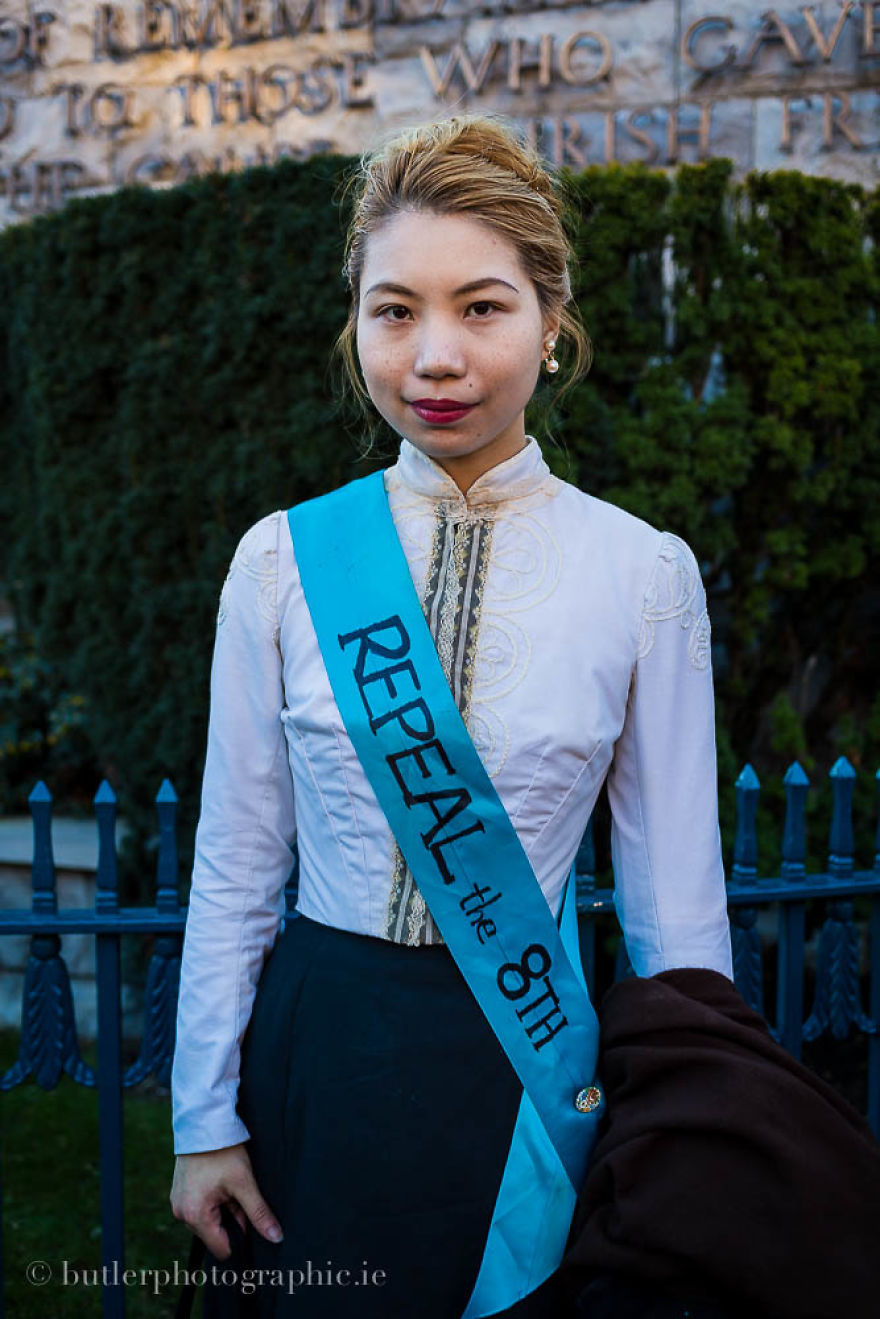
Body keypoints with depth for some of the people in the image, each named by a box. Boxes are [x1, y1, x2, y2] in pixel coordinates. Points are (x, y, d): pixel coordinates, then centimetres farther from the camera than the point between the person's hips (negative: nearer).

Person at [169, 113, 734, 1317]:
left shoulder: (645, 574, -7)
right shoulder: (279, 561, -4)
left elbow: (675, 903, -3)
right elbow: (235, 864, 2)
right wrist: (206, 1118, 4)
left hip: (527, 1058, -1)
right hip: (320, 1048, 1)